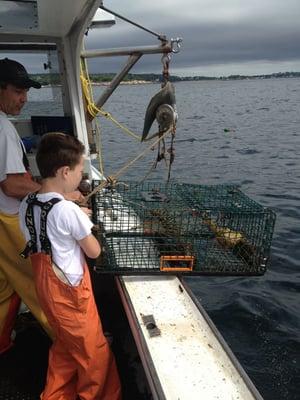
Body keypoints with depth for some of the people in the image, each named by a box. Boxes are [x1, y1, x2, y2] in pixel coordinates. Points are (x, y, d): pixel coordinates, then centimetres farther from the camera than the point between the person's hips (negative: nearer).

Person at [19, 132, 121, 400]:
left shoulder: (26, 205, -4)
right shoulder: (69, 211, -26)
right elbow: (94, 252, -15)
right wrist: (85, 224, 1)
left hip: (45, 285, 8)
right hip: (70, 289, -8)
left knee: (64, 345, 28)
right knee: (94, 351, 14)